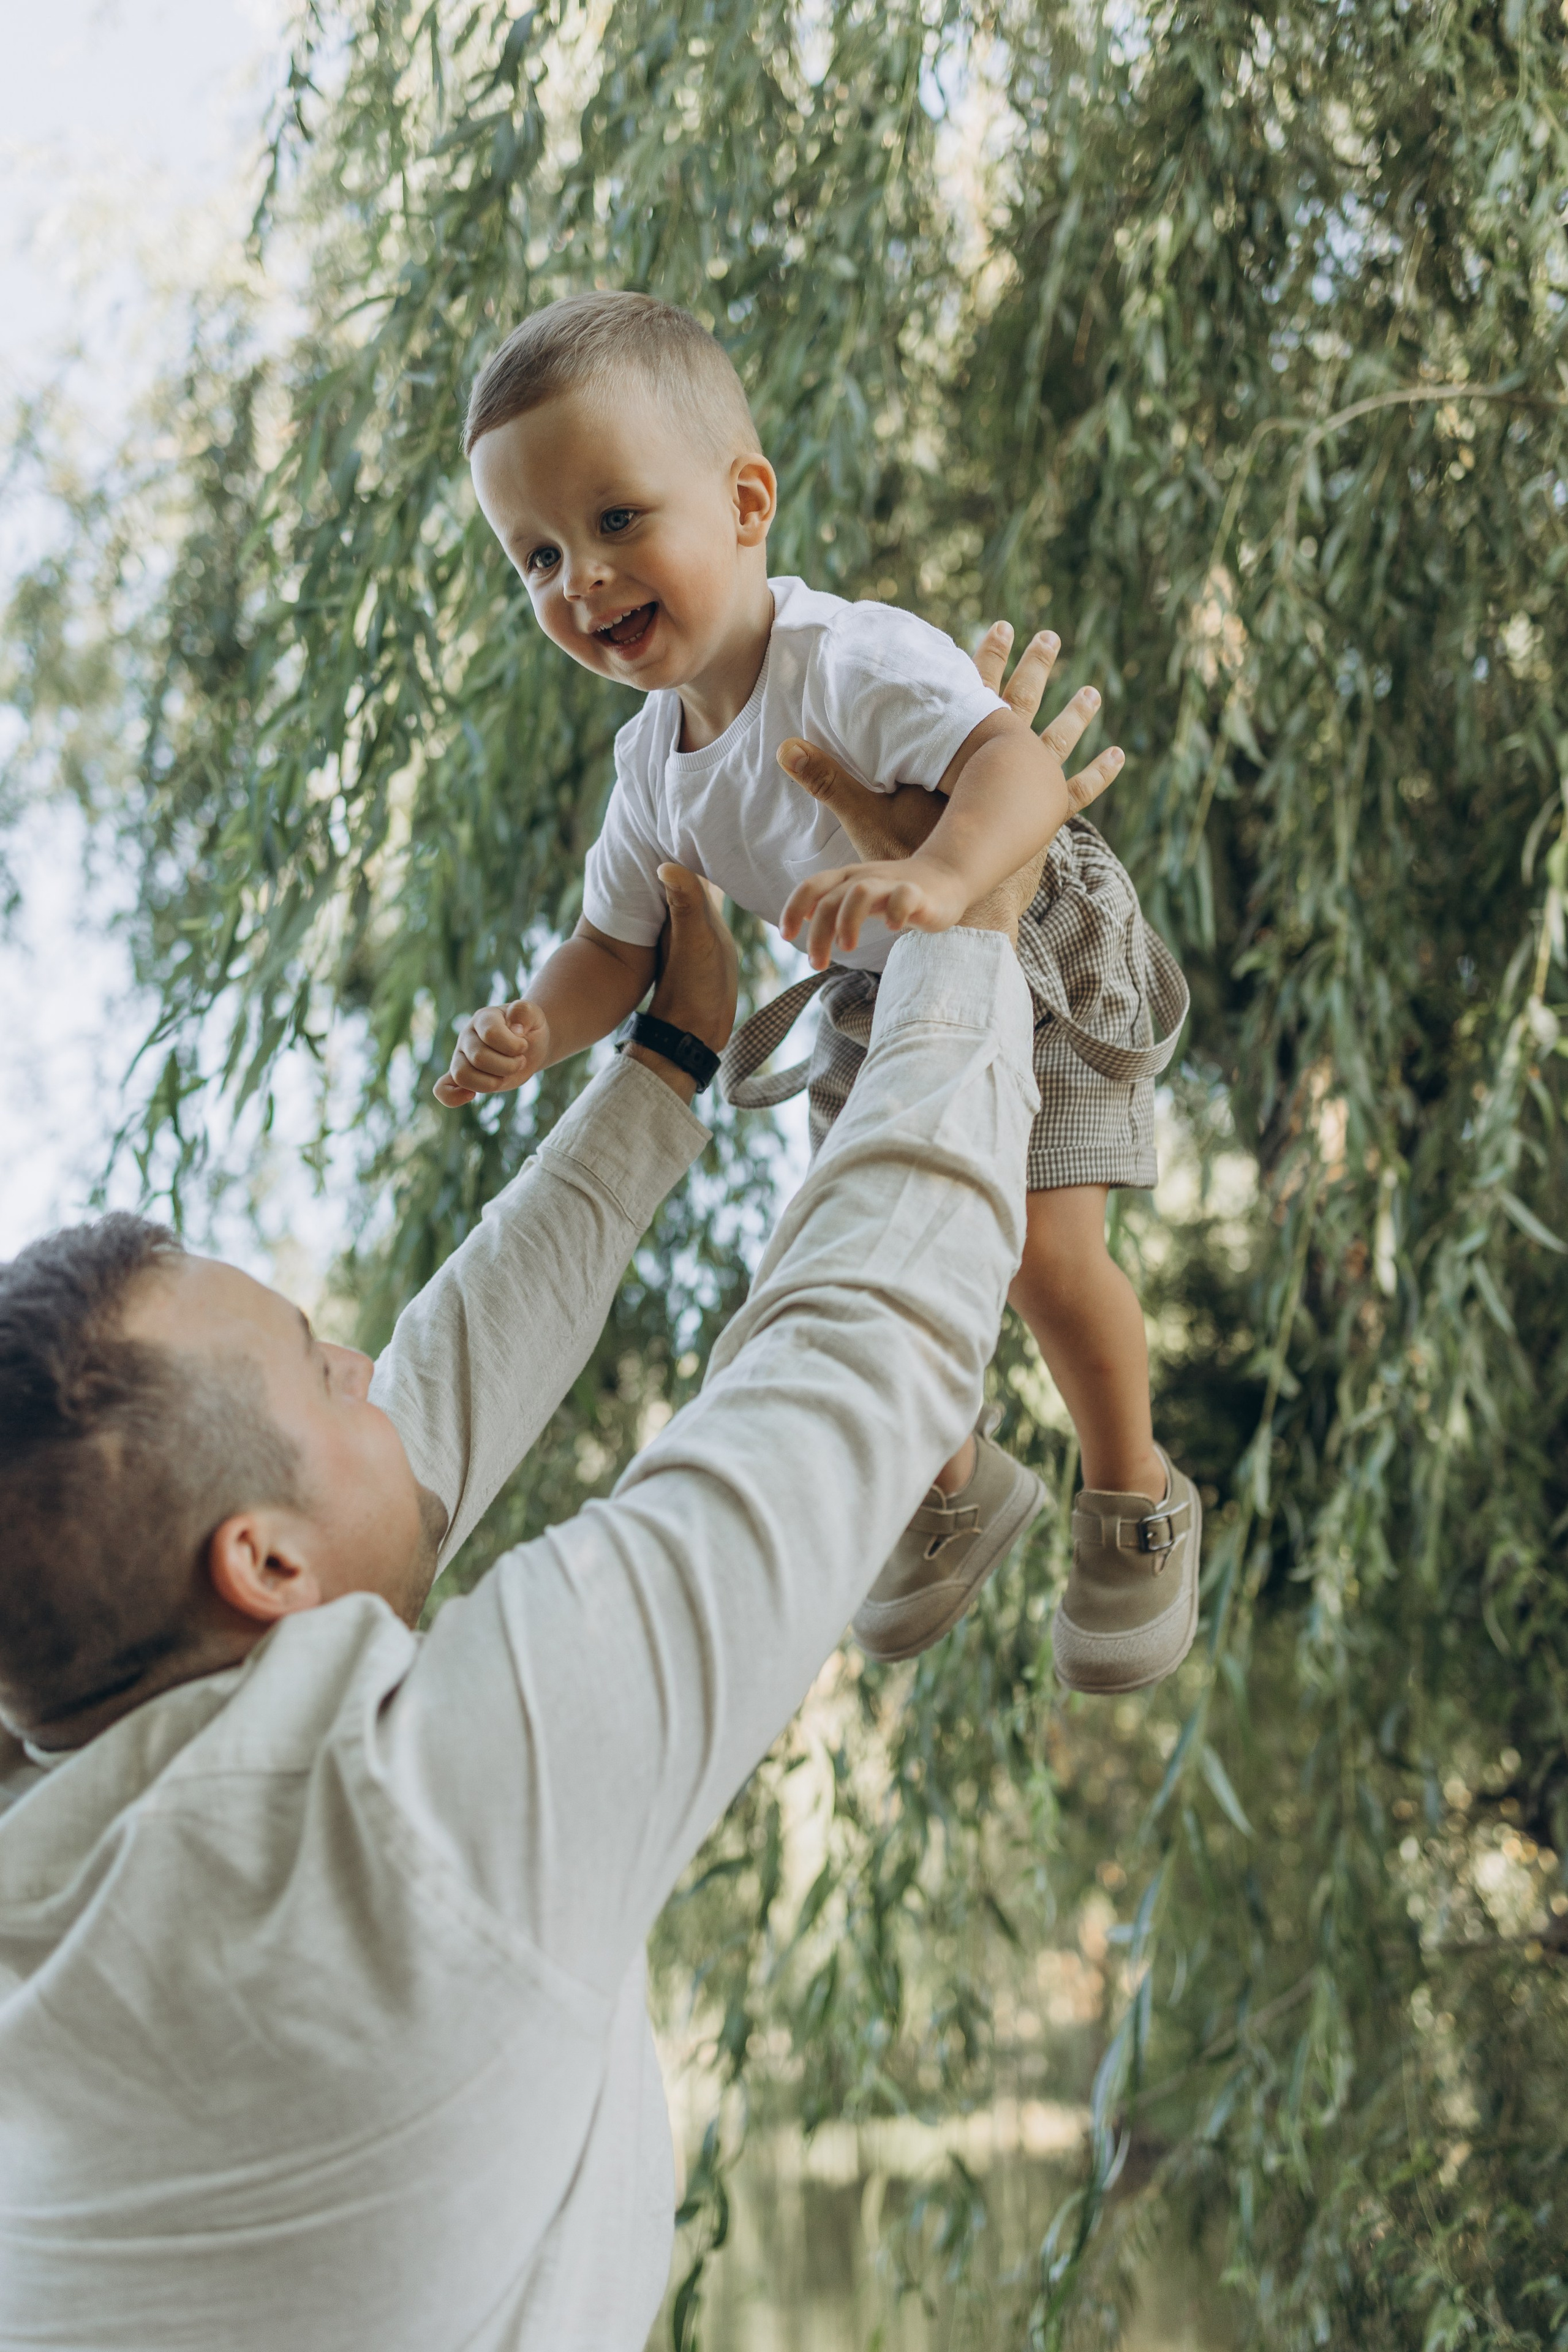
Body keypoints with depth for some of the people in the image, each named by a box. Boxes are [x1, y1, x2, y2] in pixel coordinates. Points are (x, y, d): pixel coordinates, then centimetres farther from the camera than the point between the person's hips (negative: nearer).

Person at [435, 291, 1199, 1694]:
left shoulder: (850, 661, -36)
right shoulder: (656, 756, -11)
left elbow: (1018, 758, -53)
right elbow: (619, 943, 0)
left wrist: (937, 877, -72)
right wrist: (543, 1026, -21)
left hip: (1030, 965, -7)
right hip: (877, 1007, 7)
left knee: (1045, 1249, -16)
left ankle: (1136, 1500, 13)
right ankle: (957, 1485, 39)